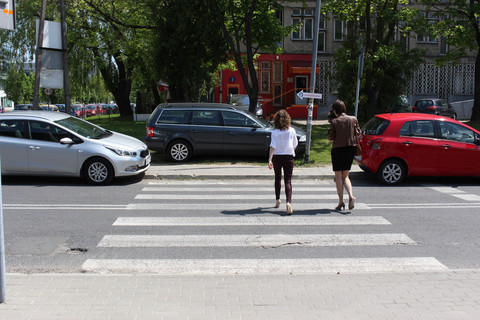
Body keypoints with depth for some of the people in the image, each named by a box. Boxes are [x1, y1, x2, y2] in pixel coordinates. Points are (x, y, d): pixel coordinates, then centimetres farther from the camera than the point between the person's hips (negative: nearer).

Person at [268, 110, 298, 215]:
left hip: (277, 157, 0)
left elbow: (272, 147, -14)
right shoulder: (292, 131, -2)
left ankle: (278, 200, 33)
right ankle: (288, 202, -22)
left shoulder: (275, 132, -7)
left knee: (278, 178, 20)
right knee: (288, 180, -3)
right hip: (289, 157, 0)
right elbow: (295, 146, 7)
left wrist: (269, 160, -16)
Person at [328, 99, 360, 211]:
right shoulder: (353, 119, -2)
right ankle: (351, 196, -9)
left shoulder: (334, 122, -12)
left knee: (338, 177, 7)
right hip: (350, 149, 4)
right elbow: (357, 134, 5)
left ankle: (341, 202, 7)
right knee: (345, 176, 14)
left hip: (337, 150, -4)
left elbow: (330, 137, -8)